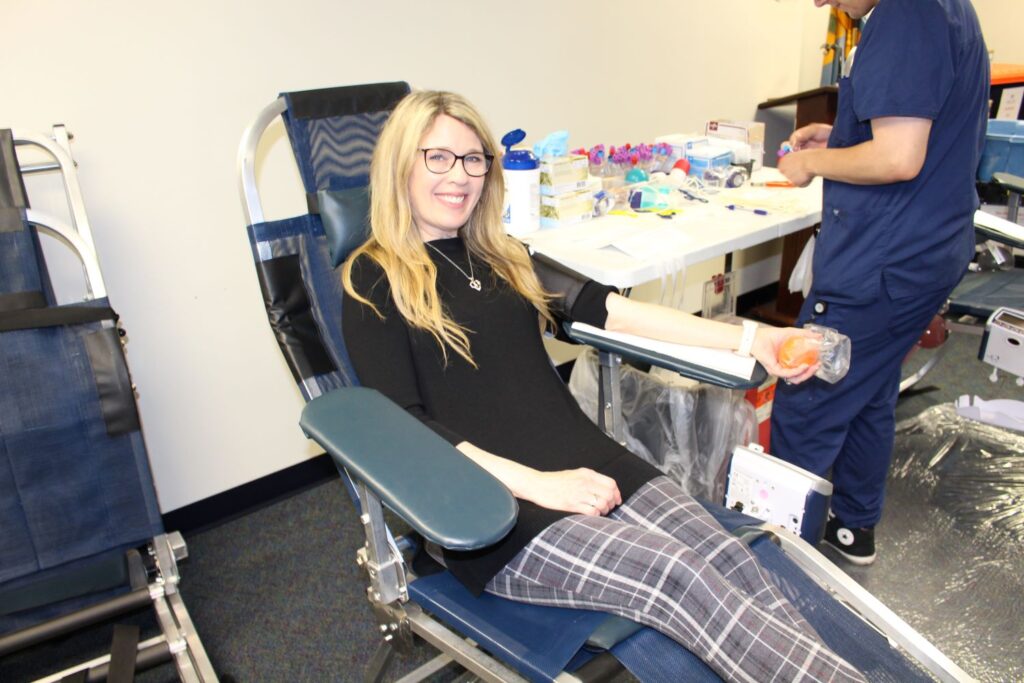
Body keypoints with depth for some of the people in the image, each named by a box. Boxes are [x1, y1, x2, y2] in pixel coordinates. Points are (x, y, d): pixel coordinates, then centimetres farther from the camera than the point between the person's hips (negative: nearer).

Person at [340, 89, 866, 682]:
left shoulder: (501, 257, 20)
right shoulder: (375, 280, 2)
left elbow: (608, 309, 10)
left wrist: (750, 339, 1)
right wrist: (537, 484, -19)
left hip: (583, 461, 6)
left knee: (730, 561, -17)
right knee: (673, 573, -25)